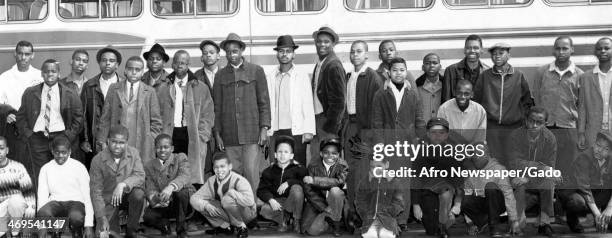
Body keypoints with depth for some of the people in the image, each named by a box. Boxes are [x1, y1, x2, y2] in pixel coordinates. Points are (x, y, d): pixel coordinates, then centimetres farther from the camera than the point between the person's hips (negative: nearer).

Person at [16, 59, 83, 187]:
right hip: (37, 138, 1)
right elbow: (21, 116, 11)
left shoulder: (70, 94, 3)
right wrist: (27, 134, 1)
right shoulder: (30, 93, 6)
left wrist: (69, 136, -3)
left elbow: (78, 117, 6)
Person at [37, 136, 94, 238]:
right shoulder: (46, 169, 11)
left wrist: (89, 225, -8)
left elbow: (87, 196, 2)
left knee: (76, 217, -37)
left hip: (75, 202, -1)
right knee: (43, 212, -35)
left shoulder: (79, 167, 5)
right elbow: (42, 196, 5)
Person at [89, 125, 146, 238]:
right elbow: (96, 191, -9)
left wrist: (123, 185, -36)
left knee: (138, 194, -32)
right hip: (108, 201, -1)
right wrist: (101, 218, -17)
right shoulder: (97, 160, -10)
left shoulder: (133, 153, -6)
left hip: (127, 196, 2)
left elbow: (140, 176, -16)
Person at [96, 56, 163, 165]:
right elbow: (105, 118, 10)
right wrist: (102, 141, 5)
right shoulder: (114, 89, 10)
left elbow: (156, 122, 9)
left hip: (142, 147, -1)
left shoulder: (149, 92, 7)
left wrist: (152, 142, 1)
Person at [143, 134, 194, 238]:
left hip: (183, 203, -1)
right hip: (163, 206, 1)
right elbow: (150, 190, -6)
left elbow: (184, 176, -23)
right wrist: (156, 199, -32)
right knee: (147, 216, -29)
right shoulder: (149, 167, 4)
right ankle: (164, 224, 6)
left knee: (181, 192, -35)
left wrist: (171, 187, -45)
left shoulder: (180, 158, -3)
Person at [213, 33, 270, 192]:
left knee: (251, 172, -9)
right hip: (229, 136, 2)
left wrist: (264, 128, -3)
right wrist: (217, 133, 8)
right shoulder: (220, 75, 13)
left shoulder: (256, 71, 8)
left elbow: (264, 102, 6)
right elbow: (217, 106, 14)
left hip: (252, 133, -2)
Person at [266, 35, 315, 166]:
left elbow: (308, 107, 2)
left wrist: (308, 131, -5)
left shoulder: (302, 77, 6)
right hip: (275, 132, 1)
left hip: (296, 132, -1)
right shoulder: (270, 78, 10)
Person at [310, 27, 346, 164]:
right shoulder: (319, 64, 15)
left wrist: (331, 126, -16)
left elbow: (339, 101, -16)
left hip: (328, 121, -8)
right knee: (315, 160, 8)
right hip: (317, 120, 8)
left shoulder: (334, 66, -13)